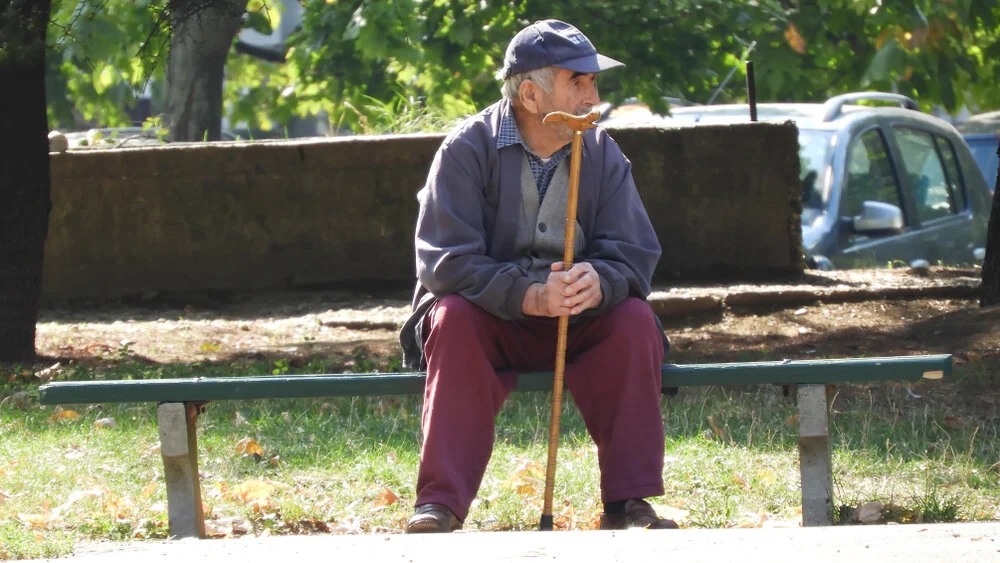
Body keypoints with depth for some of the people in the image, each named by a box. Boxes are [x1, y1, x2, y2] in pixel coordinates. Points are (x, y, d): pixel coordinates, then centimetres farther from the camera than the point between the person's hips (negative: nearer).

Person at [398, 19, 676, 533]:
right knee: (452, 317, -33)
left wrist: (598, 284, -34)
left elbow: (634, 258, -8)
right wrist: (531, 296, -36)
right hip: (488, 322, -3)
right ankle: (439, 506, -37)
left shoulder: (602, 154, -1)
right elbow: (445, 262, -21)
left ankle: (628, 504, -23)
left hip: (578, 324, 3)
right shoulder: (467, 149, -11)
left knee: (636, 321, -24)